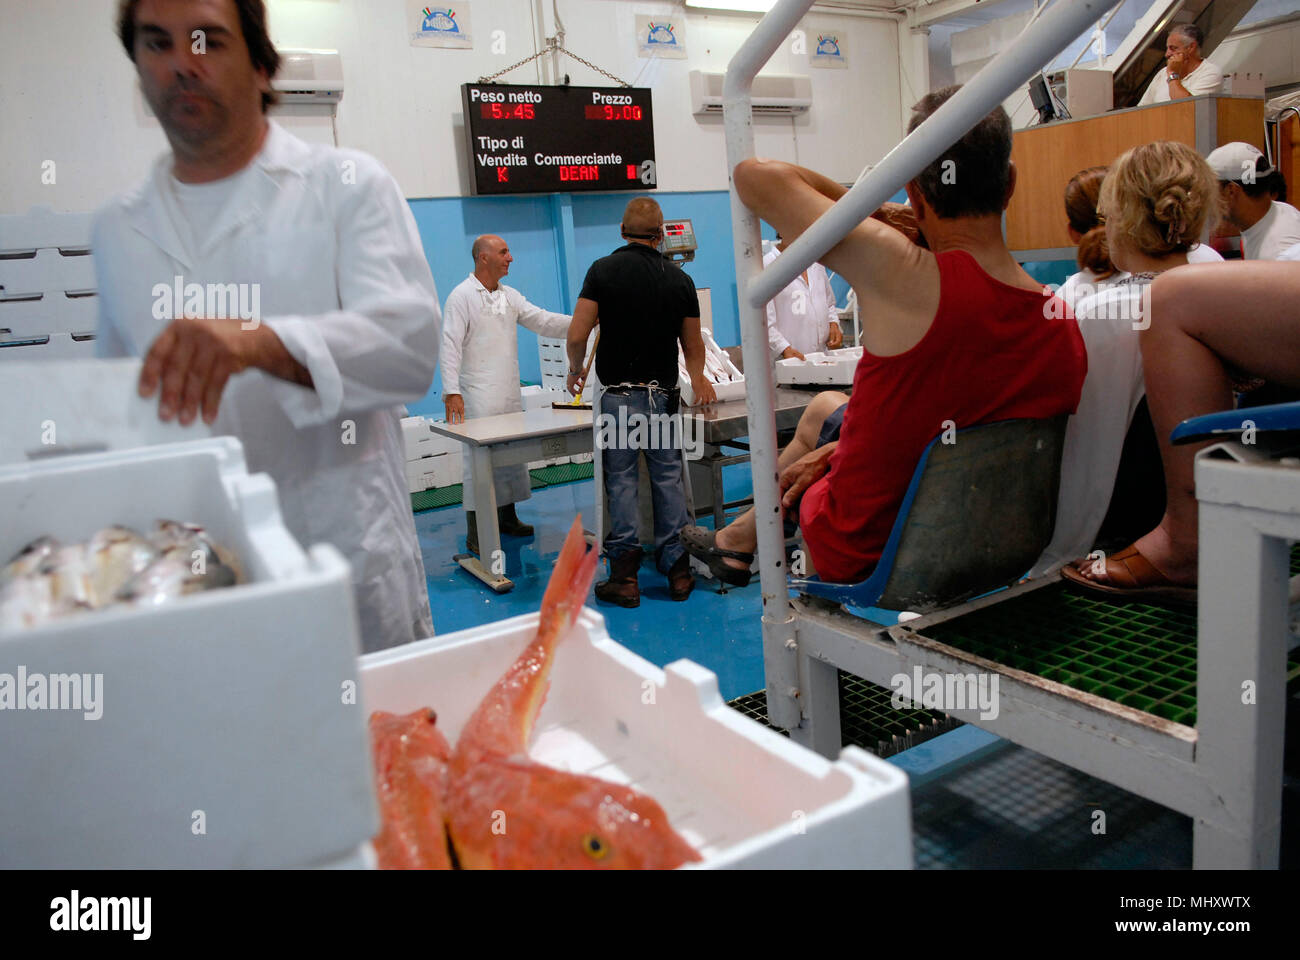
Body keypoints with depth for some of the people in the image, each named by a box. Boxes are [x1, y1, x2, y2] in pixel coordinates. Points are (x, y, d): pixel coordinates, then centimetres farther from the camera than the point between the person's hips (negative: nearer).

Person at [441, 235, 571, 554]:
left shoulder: (509, 295, 13)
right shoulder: (462, 296, -8)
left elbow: (543, 321, 8)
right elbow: (450, 346, -13)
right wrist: (451, 391, -23)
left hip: (510, 393, 7)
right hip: (478, 395, -7)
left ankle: (507, 516, 28)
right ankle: (475, 533, -1)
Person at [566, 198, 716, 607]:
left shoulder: (603, 270, -5)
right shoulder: (679, 278, 3)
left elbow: (577, 335, -10)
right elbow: (693, 346, 9)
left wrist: (575, 371, 9)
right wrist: (698, 379, 27)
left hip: (620, 395, -2)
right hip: (664, 394, 3)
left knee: (621, 480, 3)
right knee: (668, 478, 9)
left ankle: (624, 575, 5)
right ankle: (677, 569, 14)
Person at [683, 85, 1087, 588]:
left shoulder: (908, 279, -30)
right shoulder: (1066, 326, -12)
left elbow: (755, 175, -22)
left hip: (861, 555, -4)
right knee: (825, 409, 28)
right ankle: (740, 537, 50)